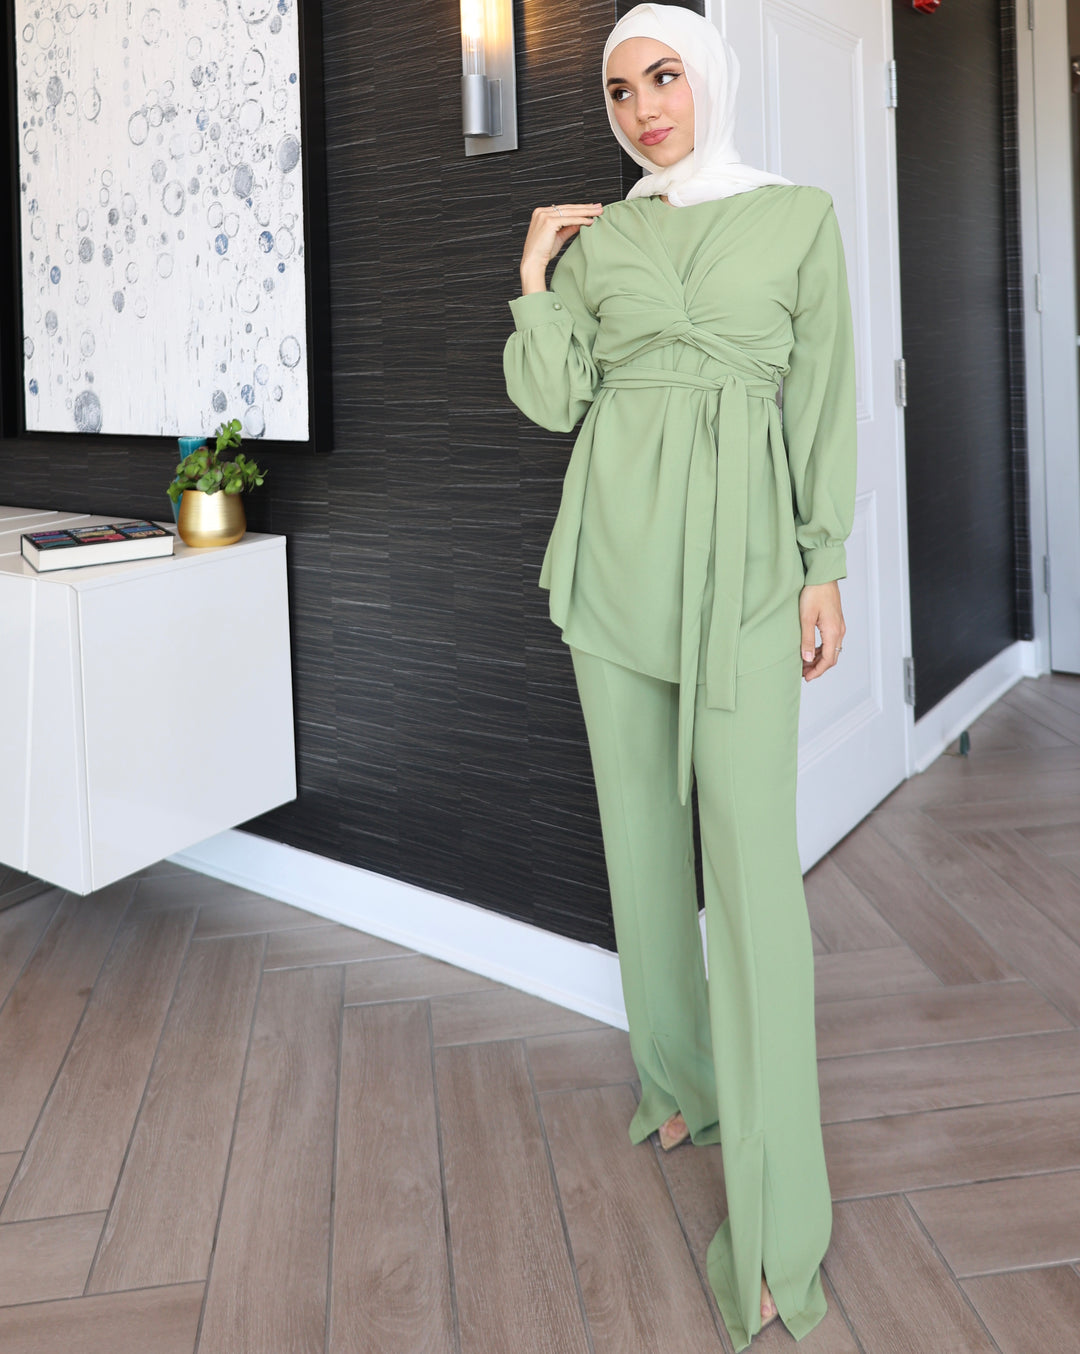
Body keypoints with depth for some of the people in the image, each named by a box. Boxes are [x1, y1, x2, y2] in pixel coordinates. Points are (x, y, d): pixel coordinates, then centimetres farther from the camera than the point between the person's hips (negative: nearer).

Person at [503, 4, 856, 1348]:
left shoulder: (797, 217, 6)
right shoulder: (595, 239, 12)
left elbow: (820, 401, 3)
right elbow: (549, 399, 3)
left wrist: (827, 568, -2)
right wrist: (534, 265, 2)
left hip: (740, 554, -3)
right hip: (614, 545, 4)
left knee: (751, 857, -10)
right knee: (642, 826, 10)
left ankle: (778, 1225, -4)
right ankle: (680, 1075, 30)